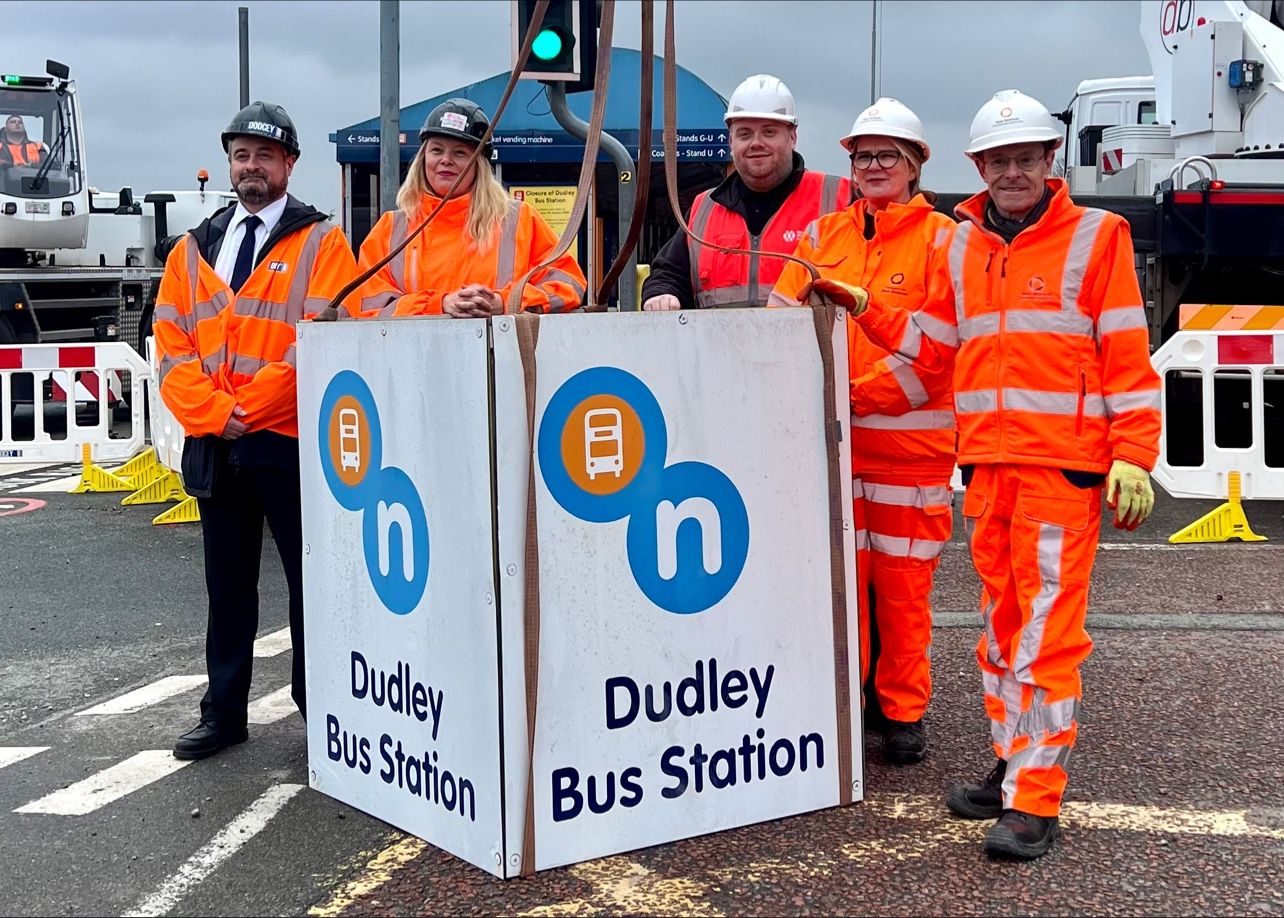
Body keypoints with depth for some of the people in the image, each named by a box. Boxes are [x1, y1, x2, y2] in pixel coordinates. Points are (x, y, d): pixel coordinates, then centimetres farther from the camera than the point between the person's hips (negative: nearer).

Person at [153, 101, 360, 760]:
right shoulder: (194, 250, 14)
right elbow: (171, 343, 7)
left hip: (291, 443, -4)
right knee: (227, 584, 12)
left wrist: (246, 407, -14)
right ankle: (223, 713, 20)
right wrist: (212, 412, -9)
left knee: (309, 580, 3)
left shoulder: (321, 243, 0)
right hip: (212, 446, 5)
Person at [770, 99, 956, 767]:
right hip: (831, 442, 3)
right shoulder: (823, 234, 12)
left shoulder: (942, 239, -1)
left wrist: (860, 393, -14)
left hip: (912, 442, -3)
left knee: (903, 585, 2)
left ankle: (902, 712, 17)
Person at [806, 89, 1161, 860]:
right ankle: (1015, 765, 25)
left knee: (1047, 628, -7)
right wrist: (862, 306, 7)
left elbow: (1129, 358, -4)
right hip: (986, 463, 6)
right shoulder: (962, 246, 14)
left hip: (1063, 465, -6)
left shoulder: (1095, 238, -1)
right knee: (1002, 619, 13)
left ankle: (1036, 801, -3)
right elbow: (934, 345, 17)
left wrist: (1133, 459, -10)